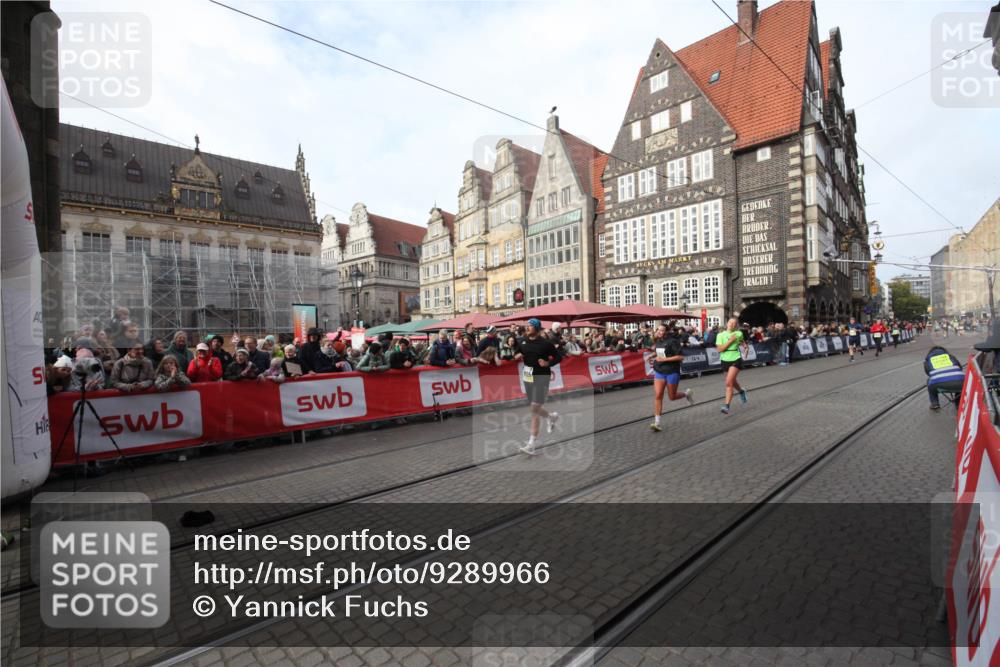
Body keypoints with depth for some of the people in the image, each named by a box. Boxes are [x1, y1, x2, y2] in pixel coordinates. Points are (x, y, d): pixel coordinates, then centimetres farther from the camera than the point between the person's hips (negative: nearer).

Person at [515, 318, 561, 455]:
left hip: (541, 377, -6)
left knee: (535, 408, -14)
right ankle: (552, 416, 45)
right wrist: (517, 357, -2)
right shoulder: (523, 342, 5)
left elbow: (558, 357, -1)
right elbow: (518, 354, 21)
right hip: (527, 377, 6)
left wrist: (548, 363, -18)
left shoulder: (545, 343, -10)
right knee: (534, 408, 15)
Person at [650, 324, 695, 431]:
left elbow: (681, 357, -18)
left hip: (672, 372, -5)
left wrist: (664, 359, -22)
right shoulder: (658, 341, 6)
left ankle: (687, 394, 41)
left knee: (672, 397, 8)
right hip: (659, 372, 5)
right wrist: (655, 357, 9)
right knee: (657, 396, -8)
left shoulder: (672, 341, -14)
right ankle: (656, 422, -7)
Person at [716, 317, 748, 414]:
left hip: (736, 360, -3)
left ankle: (726, 406, -15)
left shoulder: (739, 334, -1)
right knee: (733, 382, 21)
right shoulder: (721, 335, -4)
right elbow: (719, 349, -15)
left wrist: (744, 345, 6)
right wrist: (730, 341, -18)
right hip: (725, 360, 3)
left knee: (729, 382, -17)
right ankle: (742, 391, 55)